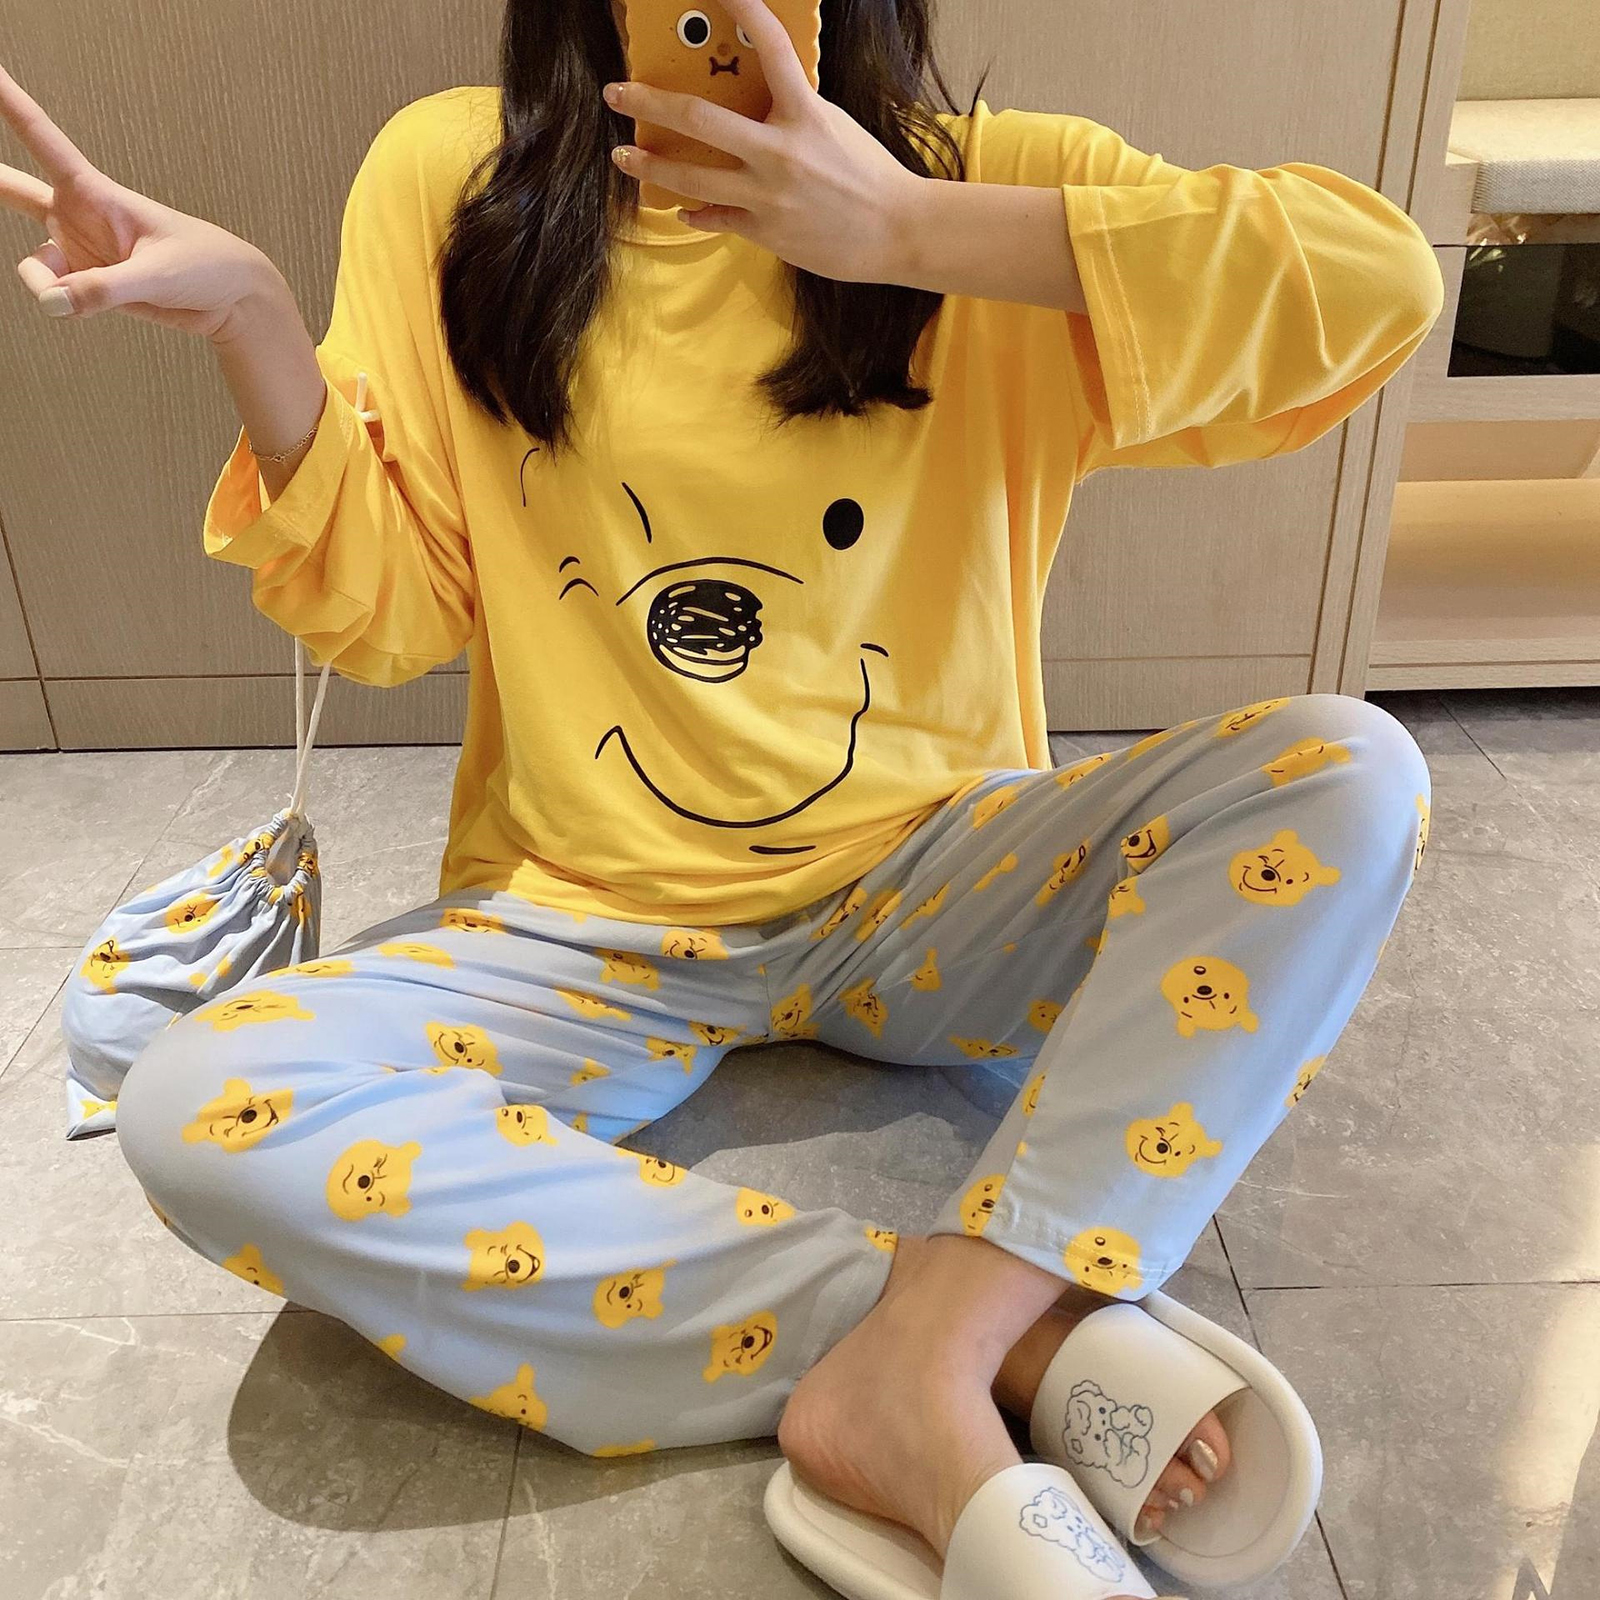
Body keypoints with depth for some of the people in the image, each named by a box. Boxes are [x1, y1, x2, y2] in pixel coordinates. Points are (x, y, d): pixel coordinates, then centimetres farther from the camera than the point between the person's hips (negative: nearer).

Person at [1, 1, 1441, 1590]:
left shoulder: (983, 177, 0)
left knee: (1350, 775, -20)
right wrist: (250, 319, -15)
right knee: (201, 1111, -25)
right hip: (587, 923, 1)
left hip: (924, 884, 1)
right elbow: (393, 609, 1)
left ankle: (923, 1354, -28)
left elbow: (1387, 282, -15)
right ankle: (1006, 1332, -24)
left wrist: (911, 230, -20)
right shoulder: (451, 176, 2)